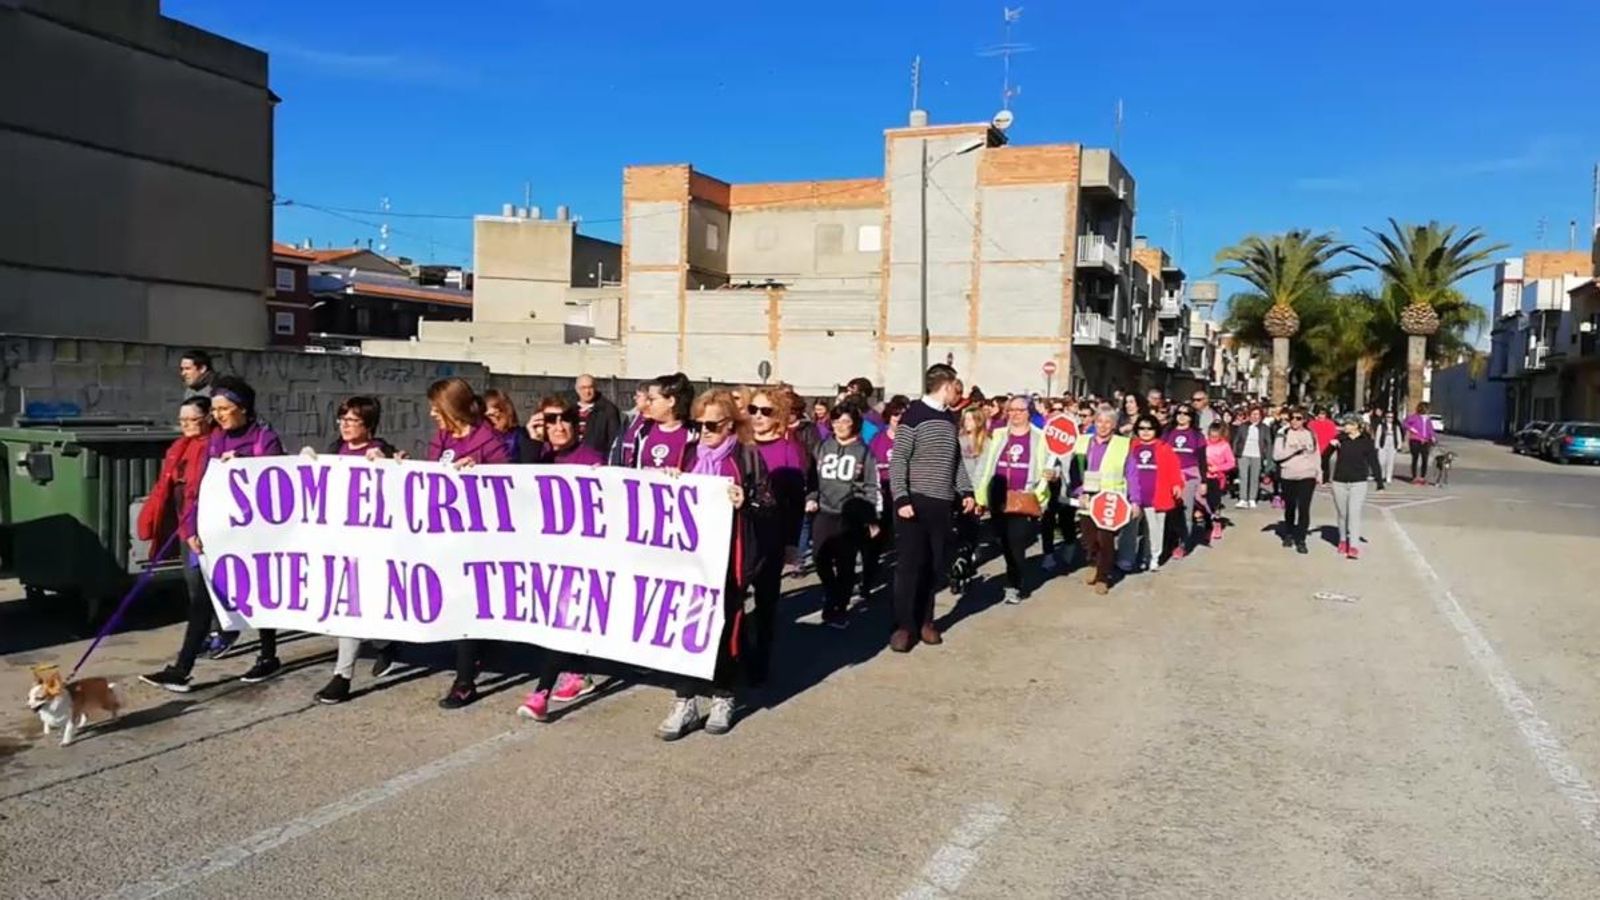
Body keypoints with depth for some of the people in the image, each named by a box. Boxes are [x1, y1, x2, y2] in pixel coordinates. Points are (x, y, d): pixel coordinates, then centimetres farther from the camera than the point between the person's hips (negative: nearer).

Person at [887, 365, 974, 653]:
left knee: (933, 566, 9)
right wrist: (901, 498, -19)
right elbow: (898, 460, -12)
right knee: (909, 564, -3)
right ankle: (904, 625, 3)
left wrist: (965, 491, 12)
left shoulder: (949, 419, 13)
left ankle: (924, 621, 18)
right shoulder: (914, 415, -9)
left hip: (942, 503, 7)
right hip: (916, 502, -7)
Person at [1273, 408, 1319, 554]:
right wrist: (1294, 449, -20)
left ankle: (1300, 540, -5)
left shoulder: (1310, 434, 5)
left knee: (1304, 508, -9)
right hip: (1288, 476, 0)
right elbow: (1276, 455, -11)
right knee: (1289, 507, 14)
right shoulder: (1283, 434, -2)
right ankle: (1288, 534, 33)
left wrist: (1319, 474, 10)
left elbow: (1316, 455, 12)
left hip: (1307, 476, 0)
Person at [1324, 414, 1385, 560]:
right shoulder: (1340, 438, 2)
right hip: (1339, 482, 3)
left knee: (1354, 513, -10)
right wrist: (1331, 445, -17)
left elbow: (1373, 461, -1)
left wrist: (1379, 481, -5)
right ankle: (1343, 540, 29)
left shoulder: (1366, 441, -3)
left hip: (1358, 483, -3)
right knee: (1341, 513, 12)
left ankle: (1354, 546, -12)